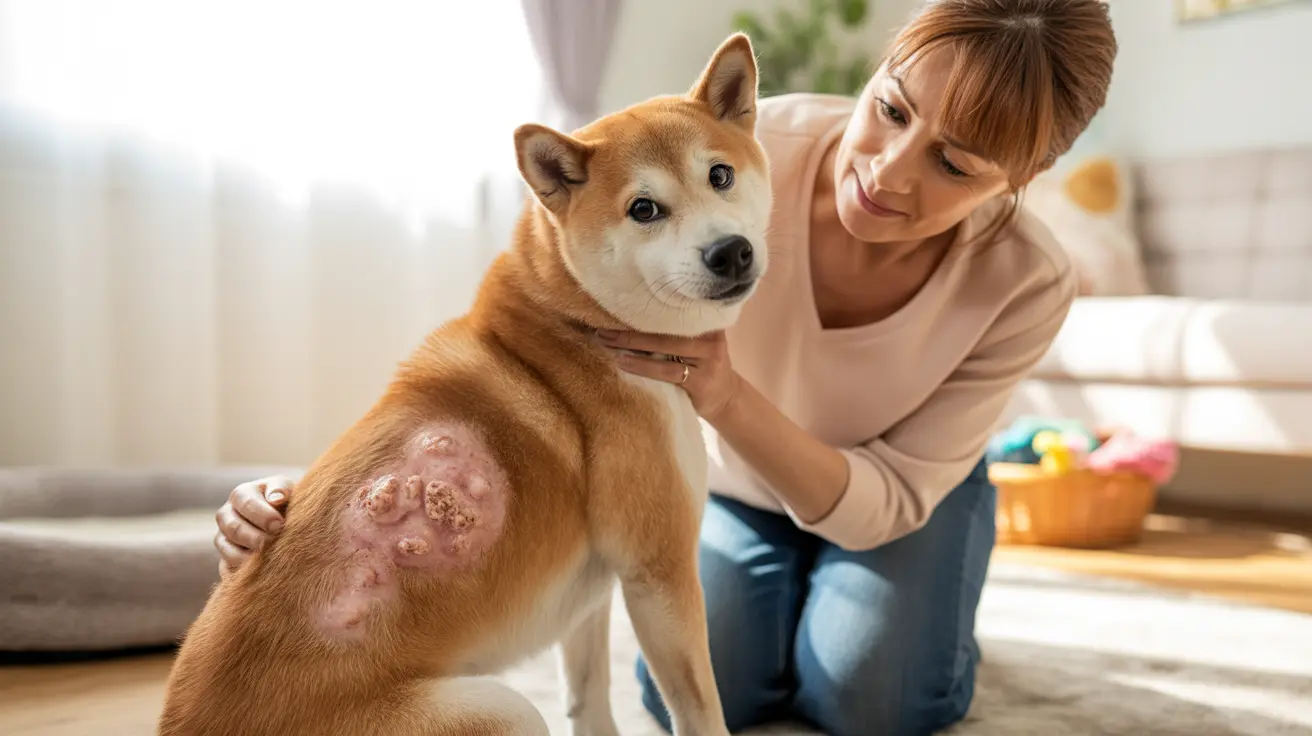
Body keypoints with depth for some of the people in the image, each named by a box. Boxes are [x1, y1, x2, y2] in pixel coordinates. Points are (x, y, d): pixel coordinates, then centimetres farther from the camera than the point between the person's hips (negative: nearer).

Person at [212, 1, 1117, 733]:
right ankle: (787, 588, 17)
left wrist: (729, 402, -49)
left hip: (904, 492, 0)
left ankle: (932, 609, 15)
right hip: (729, 482, 1)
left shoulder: (1026, 286, -32)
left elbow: (883, 505, -28)